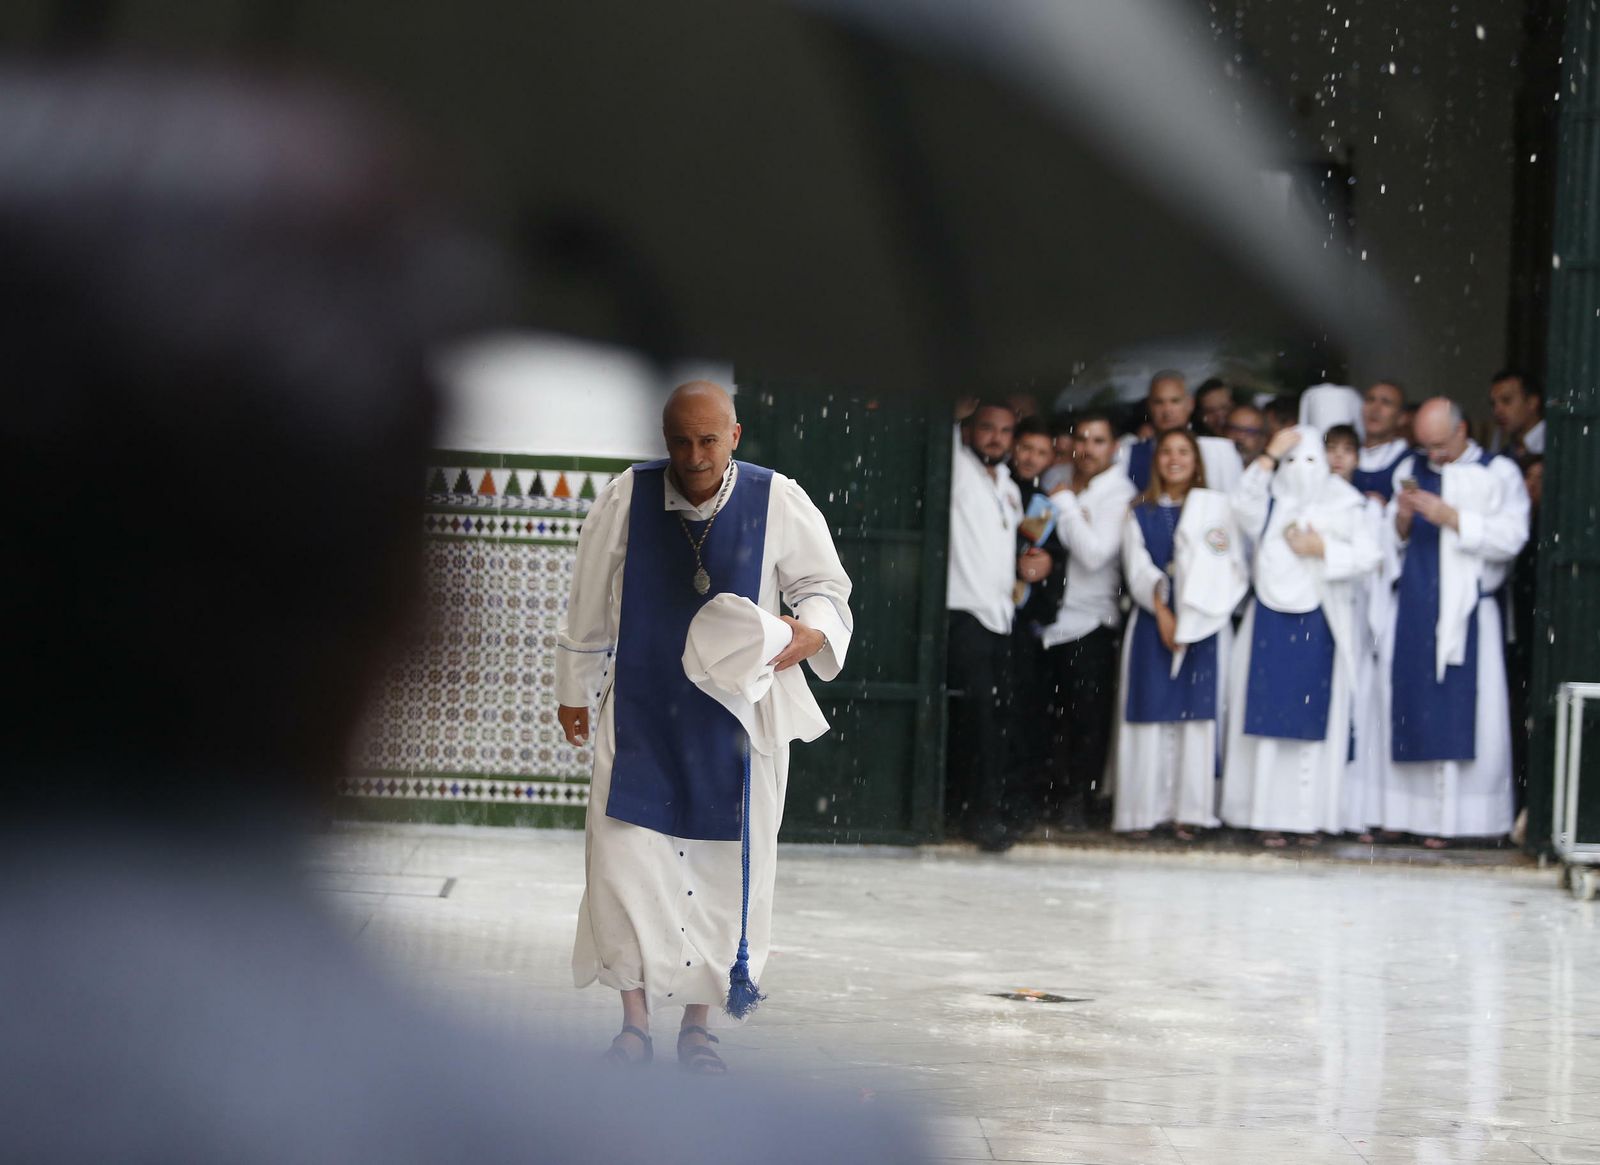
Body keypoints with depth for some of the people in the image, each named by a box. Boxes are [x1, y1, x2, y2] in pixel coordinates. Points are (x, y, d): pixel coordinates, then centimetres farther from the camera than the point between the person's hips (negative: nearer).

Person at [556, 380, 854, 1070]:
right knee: (626, 859, -7)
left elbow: (825, 585, 3)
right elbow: (588, 607, 6)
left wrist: (812, 631, -19)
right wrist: (574, 691, 13)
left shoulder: (778, 504, -7)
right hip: (641, 715, 0)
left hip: (739, 720, 0)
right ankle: (635, 1023, 5)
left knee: (724, 874, 4)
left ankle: (697, 1025, 18)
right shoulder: (625, 501, -6)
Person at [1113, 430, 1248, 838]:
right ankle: (1147, 808, -4)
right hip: (1151, 620, 1)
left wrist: (1192, 614, -8)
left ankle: (1190, 810, -8)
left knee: (1198, 710, -7)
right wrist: (1162, 610, -13)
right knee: (1151, 710, -4)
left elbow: (1229, 568, 3)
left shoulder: (1215, 507, 9)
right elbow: (1137, 568, 2)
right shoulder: (1139, 514, 13)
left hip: (1204, 622, -1)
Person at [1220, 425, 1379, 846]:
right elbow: (1243, 506, -15)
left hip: (1319, 624, -1)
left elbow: (1368, 555, -4)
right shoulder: (1271, 501, 7)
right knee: (1267, 714, -2)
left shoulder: (1342, 504, 5)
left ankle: (1310, 815, 3)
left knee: (1314, 717, 0)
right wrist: (1270, 456, -16)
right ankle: (1268, 815, 1)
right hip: (1269, 621, 1)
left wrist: (1321, 549, -11)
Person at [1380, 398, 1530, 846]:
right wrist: (1402, 519, -6)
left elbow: (1510, 538, -8)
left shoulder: (1499, 474, 2)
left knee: (1461, 714, -6)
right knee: (1407, 706, 0)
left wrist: (1451, 517, -15)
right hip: (1413, 607, 3)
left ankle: (1450, 815, -3)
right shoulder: (1410, 470, 14)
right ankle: (1402, 812, 4)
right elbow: (1392, 540, 15)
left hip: (1466, 610, -3)